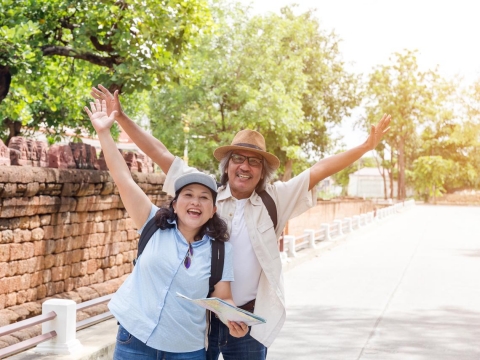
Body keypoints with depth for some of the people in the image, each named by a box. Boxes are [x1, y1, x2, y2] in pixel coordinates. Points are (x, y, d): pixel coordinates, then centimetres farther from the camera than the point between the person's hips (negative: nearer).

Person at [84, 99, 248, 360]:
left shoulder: (220, 250, 0)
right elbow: (123, 179, -4)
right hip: (136, 338, 0)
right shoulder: (155, 225, -1)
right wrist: (104, 133, -7)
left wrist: (235, 320, -21)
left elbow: (222, 298, 1)